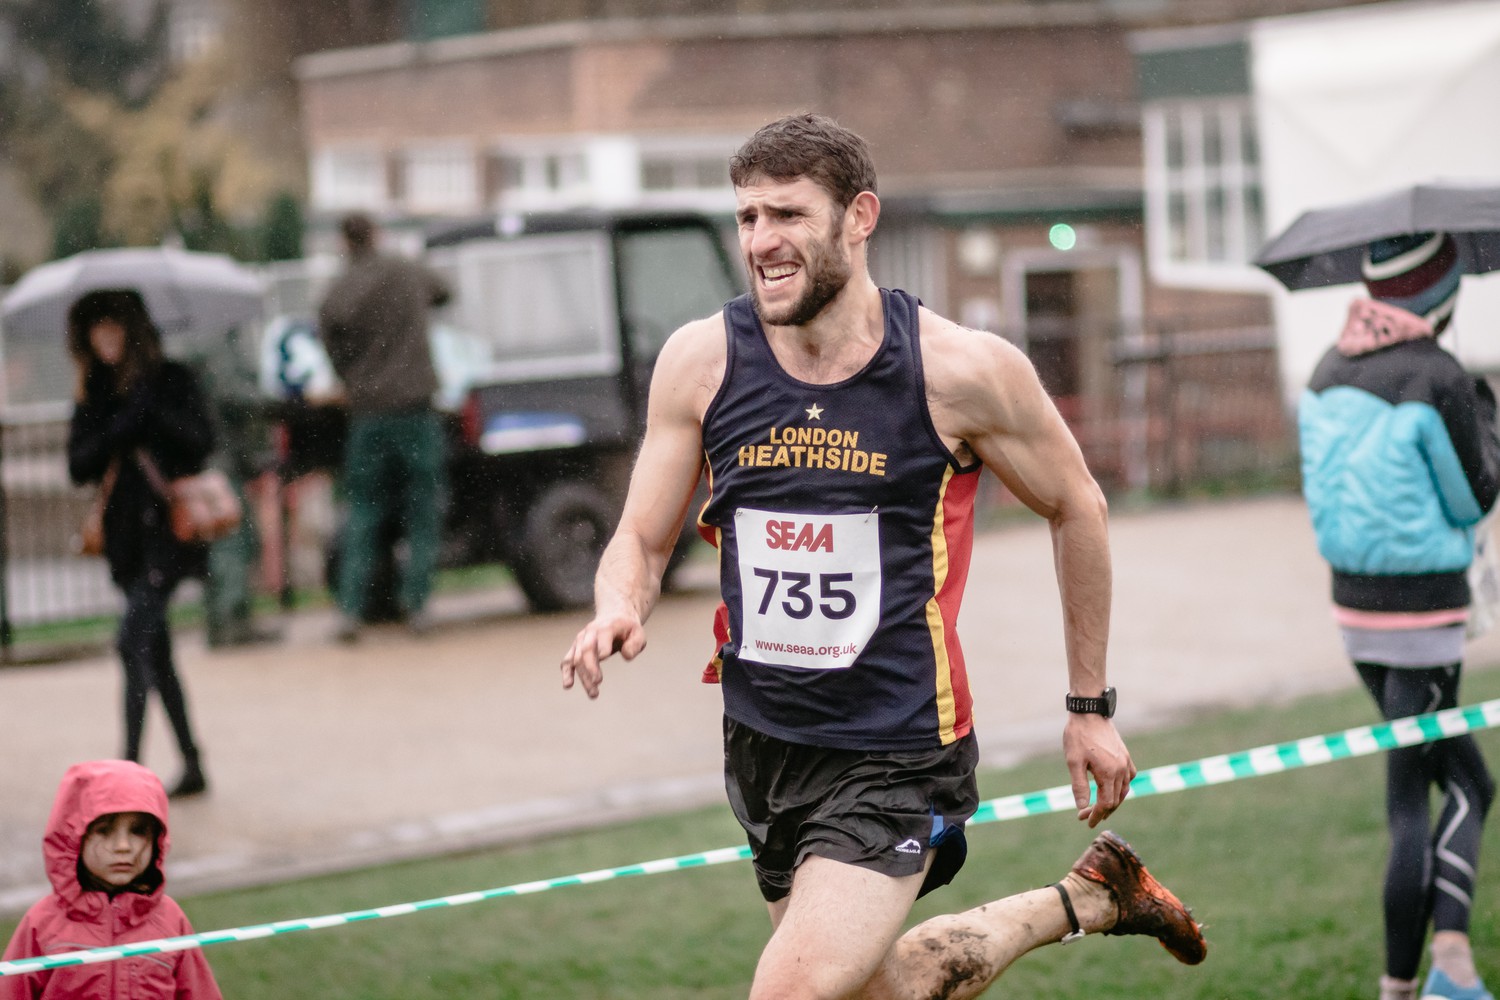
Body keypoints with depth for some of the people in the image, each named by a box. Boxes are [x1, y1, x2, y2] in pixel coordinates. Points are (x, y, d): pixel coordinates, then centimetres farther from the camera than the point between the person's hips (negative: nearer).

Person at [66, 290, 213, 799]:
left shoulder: (170, 379, 0)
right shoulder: (93, 394, 12)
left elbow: (201, 441, -9)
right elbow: (78, 465, 3)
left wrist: (148, 409, -18)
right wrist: (123, 426, -11)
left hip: (166, 527, -5)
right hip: (126, 534, 5)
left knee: (133, 640, -18)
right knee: (155, 653, 9)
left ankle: (131, 759, -19)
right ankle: (192, 764, 17)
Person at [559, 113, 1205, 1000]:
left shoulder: (961, 370, -13)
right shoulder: (701, 361, -6)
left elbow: (1077, 510, 3)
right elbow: (641, 542, 3)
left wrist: (1091, 706, 8)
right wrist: (619, 612, -21)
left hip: (896, 755, -5)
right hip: (762, 741, 5)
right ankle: (1083, 902, 45)